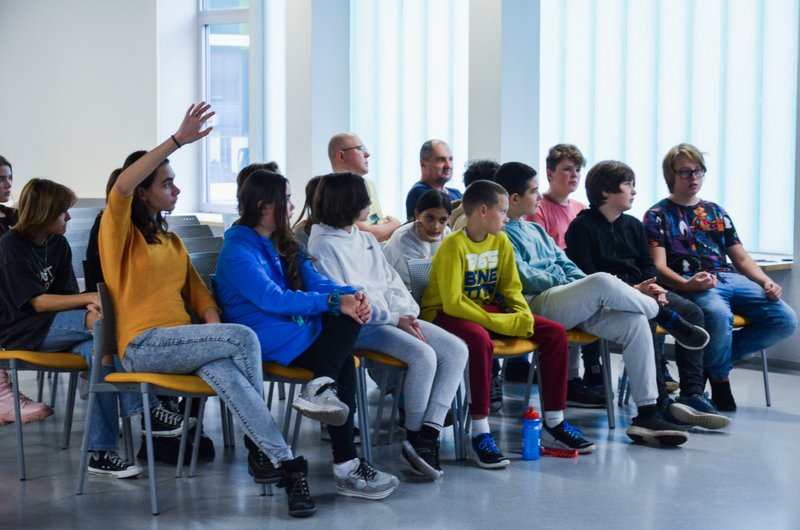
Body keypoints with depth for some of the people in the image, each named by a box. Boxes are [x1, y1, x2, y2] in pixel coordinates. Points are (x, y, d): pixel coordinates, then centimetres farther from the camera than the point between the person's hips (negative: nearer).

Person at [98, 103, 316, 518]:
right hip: (143, 345, -6)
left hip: (183, 341, 6)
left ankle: (280, 459, -37)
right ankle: (287, 463, -20)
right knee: (243, 337, -26)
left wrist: (215, 327, -8)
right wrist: (178, 140, -26)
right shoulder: (119, 232, 0)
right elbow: (122, 185, -21)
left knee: (225, 373, -32)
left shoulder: (172, 241, 22)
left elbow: (197, 290, 14)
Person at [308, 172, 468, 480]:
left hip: (394, 317, 9)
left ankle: (429, 431, -19)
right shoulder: (323, 245, -6)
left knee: (456, 350, -11)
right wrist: (394, 319, -16)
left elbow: (392, 281, 17)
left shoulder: (366, 240, 21)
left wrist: (408, 314, -4)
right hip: (359, 325, -8)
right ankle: (415, 438, -13)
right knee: (423, 355, -30)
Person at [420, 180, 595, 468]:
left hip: (487, 308, 8)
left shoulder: (501, 242, 3)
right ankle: (480, 433, -34)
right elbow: (453, 303, -25)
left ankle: (554, 423, 1)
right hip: (445, 313, -8)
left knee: (555, 332, -6)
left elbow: (511, 289, 9)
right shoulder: (454, 245, -19)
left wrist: (523, 316, -12)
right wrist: (499, 323, -27)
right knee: (480, 339, -42)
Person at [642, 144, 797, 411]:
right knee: (719, 315, -41)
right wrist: (687, 284, -23)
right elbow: (659, 266, -2)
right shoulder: (658, 215, 11)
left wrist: (766, 281, 3)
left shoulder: (715, 211, 27)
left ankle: (714, 359, -2)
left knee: (786, 319, -17)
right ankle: (720, 376, -9)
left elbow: (741, 259, 23)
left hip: (731, 279, 6)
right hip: (690, 285, -6)